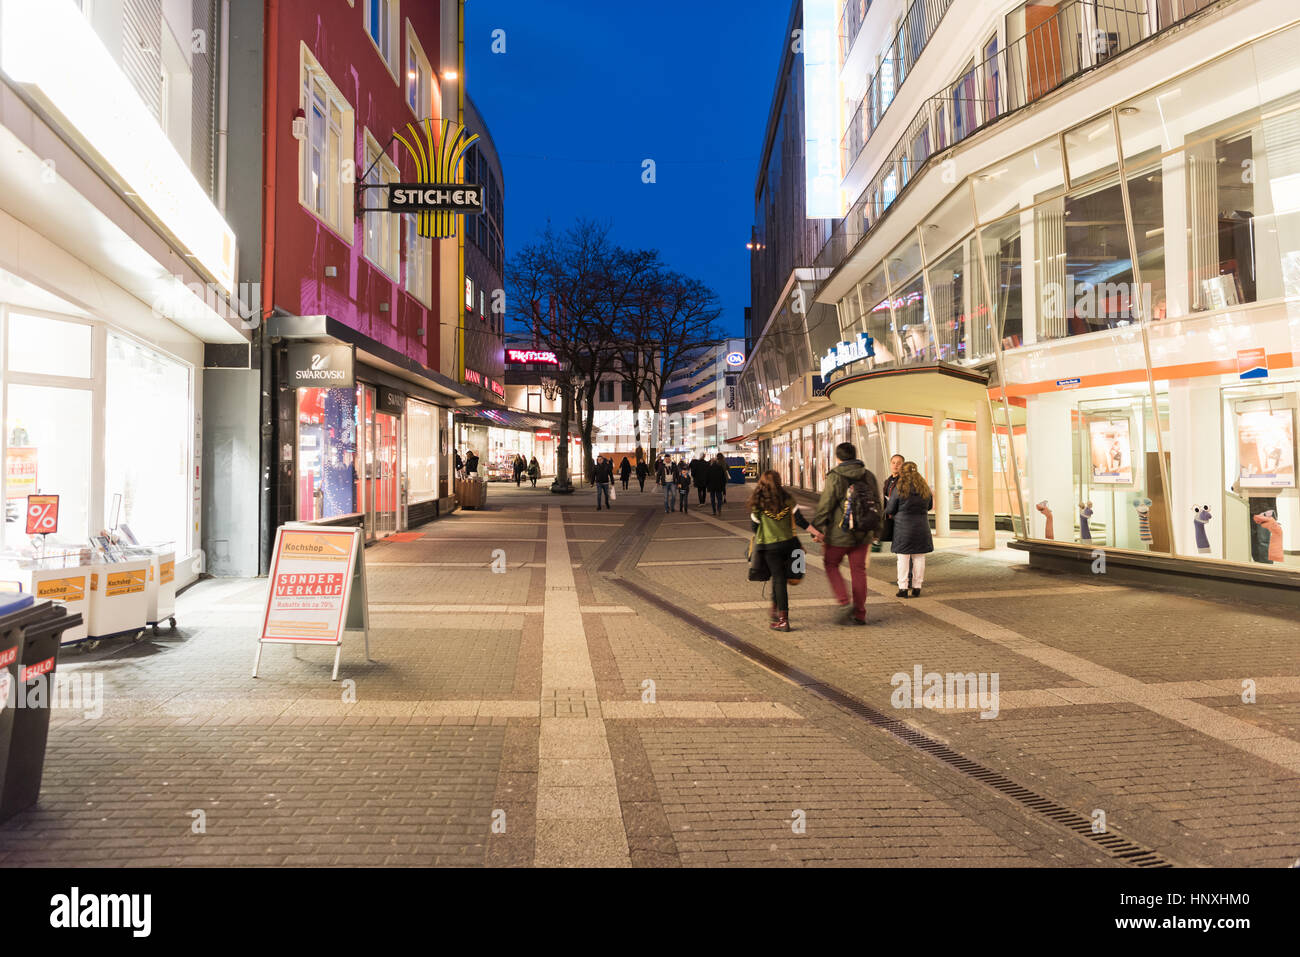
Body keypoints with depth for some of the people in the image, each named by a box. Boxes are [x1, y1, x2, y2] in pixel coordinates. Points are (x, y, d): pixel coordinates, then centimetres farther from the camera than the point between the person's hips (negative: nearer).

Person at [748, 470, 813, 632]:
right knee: (781, 577, 18)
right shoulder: (787, 498, 2)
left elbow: (754, 526, 1)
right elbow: (799, 518, -4)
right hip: (788, 543, 3)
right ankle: (775, 609, 33)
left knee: (779, 579, -1)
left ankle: (783, 620, -3)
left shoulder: (758, 502, -5)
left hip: (769, 546, -3)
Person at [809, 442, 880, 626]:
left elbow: (825, 505, -15)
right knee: (859, 570, 11)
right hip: (863, 534, 5)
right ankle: (859, 614, 15)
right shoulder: (868, 476, 7)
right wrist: (876, 529, 23)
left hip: (840, 534, -5)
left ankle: (844, 600, -3)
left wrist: (817, 528, -8)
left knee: (830, 564, 13)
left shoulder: (834, 477, -12)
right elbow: (876, 504, 14)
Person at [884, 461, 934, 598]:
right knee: (919, 558, 9)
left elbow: (890, 509, -5)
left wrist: (885, 511, 18)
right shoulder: (925, 488, 4)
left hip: (903, 526, -3)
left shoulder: (899, 488, -9)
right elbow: (929, 506, 17)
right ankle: (917, 587, 13)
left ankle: (903, 588, 2)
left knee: (903, 558, 2)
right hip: (921, 526, 3)